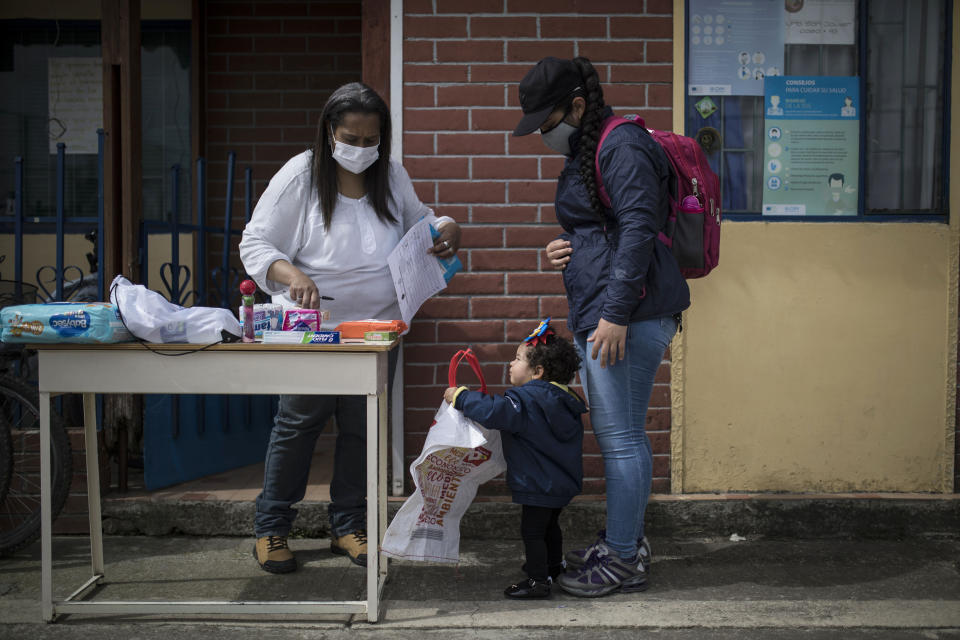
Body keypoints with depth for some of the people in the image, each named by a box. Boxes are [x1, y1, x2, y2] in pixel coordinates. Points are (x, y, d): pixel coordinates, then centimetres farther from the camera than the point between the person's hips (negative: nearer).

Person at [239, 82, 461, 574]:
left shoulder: (391, 177, 2)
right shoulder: (300, 175, -11)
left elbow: (417, 221, 19)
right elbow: (255, 243, -10)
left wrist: (445, 229, -4)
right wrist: (290, 275, -30)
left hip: (376, 329, 4)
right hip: (311, 330, -4)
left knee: (362, 427, 11)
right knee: (298, 423, 5)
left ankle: (348, 526, 26)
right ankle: (270, 528, 19)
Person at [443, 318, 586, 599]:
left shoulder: (527, 401, -23)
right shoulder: (561, 400, 7)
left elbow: (495, 412, -34)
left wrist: (460, 397, -23)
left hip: (539, 485, -10)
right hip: (560, 482, 10)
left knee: (532, 531, -2)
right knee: (549, 525, 27)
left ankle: (538, 581, 1)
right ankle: (553, 565, 43)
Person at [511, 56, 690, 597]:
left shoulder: (622, 146, -11)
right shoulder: (587, 151, 21)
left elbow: (639, 228, -20)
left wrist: (616, 313, -23)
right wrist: (565, 249, 11)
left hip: (626, 314, -11)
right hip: (597, 314, 11)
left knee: (621, 436, -5)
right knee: (616, 434, 15)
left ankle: (624, 562, 3)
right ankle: (624, 542, 25)